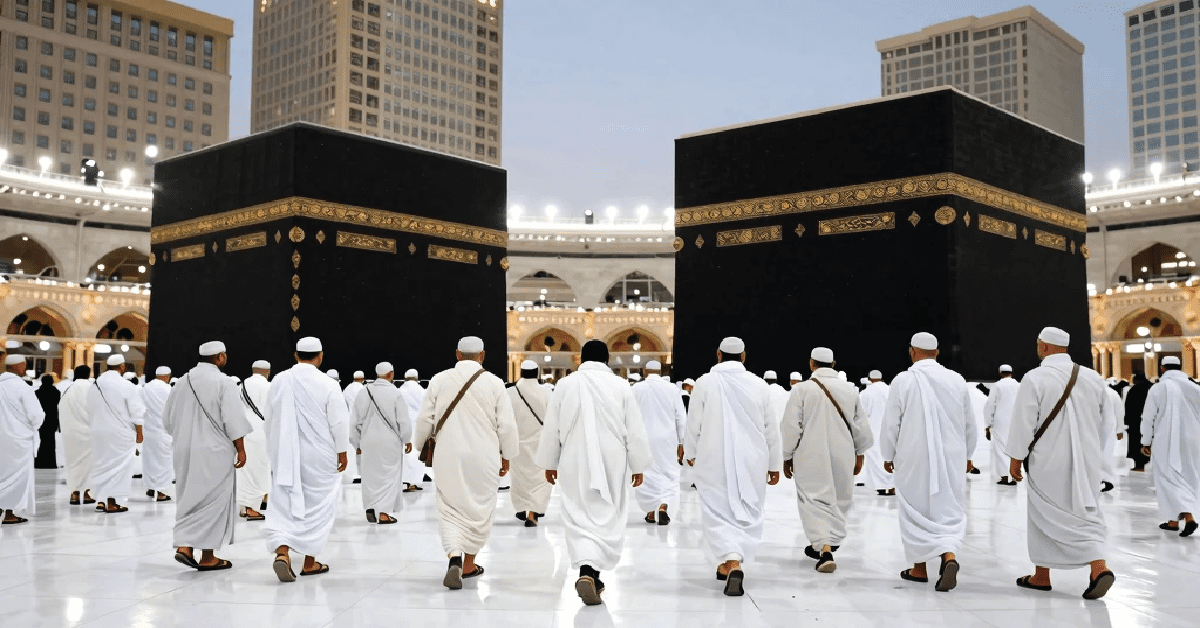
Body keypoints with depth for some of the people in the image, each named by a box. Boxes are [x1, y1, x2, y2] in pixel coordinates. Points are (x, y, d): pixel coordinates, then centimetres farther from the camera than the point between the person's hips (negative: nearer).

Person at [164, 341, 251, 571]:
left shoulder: (183, 382, 6)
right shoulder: (223, 383, -12)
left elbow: (168, 419, 14)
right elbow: (233, 420, -15)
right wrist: (240, 449, -7)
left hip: (186, 451, 6)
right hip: (214, 451, -5)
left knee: (191, 498, 17)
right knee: (214, 500, 3)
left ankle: (184, 546, 3)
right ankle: (208, 558, 8)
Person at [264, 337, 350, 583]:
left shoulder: (279, 381, 0)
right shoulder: (327, 384, -12)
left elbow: (269, 418, 10)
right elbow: (338, 422, -9)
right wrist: (342, 451, 5)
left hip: (285, 454, 3)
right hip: (318, 456, -3)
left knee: (283, 505, 6)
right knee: (316, 506, 9)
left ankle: (282, 552, -14)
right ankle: (310, 562, 16)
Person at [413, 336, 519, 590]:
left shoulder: (439, 381, -1)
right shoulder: (494, 383, -6)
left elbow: (425, 419, 5)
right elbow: (506, 425, -4)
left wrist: (422, 443, 24)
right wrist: (506, 455, 10)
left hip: (448, 457, 1)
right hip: (483, 457, 0)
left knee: (450, 508, 7)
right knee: (479, 509, 15)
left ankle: (454, 556, -16)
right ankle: (469, 564, 25)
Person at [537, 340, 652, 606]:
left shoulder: (566, 384, -1)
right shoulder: (620, 386, -4)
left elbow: (551, 429, 4)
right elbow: (635, 431, 0)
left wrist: (549, 463, 16)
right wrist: (638, 465, 10)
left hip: (575, 465, 0)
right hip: (611, 464, 0)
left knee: (579, 517, 3)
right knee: (606, 518, 11)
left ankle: (586, 572, -16)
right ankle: (593, 575, 11)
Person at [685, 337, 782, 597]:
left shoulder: (705, 383, -5)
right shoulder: (759, 385, 0)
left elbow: (694, 423, 0)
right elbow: (770, 428, 5)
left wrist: (691, 454, 17)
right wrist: (774, 464, 15)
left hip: (714, 461, -2)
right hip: (752, 461, 2)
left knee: (718, 511, 2)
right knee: (747, 512, 14)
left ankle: (732, 562, -15)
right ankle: (729, 563, 17)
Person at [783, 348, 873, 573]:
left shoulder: (802, 389, -9)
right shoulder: (850, 389, 1)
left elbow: (791, 427, -7)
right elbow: (861, 426, 7)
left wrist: (787, 457, 4)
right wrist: (860, 453, 19)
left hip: (811, 457, -3)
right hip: (842, 456, 3)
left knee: (816, 499, -1)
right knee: (837, 499, 18)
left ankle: (825, 549, -16)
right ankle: (821, 545, 32)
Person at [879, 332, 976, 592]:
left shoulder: (903, 381, -8)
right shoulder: (957, 380, 1)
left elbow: (891, 424, -4)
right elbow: (970, 424, 9)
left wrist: (888, 455, 10)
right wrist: (965, 454, 24)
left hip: (914, 459, -2)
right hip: (951, 458, 2)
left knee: (916, 510, 9)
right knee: (949, 508, 9)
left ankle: (919, 568, 18)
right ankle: (949, 557, -14)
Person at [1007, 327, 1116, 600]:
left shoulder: (1034, 378, -13)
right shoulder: (1093, 378, 3)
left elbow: (1023, 423, -11)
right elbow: (1106, 424, 10)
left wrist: (1015, 459, -2)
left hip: (1050, 463, -4)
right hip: (1086, 461, 4)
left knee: (1045, 514, 8)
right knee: (1085, 512, 12)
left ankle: (1042, 576, 14)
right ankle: (1099, 567, -7)